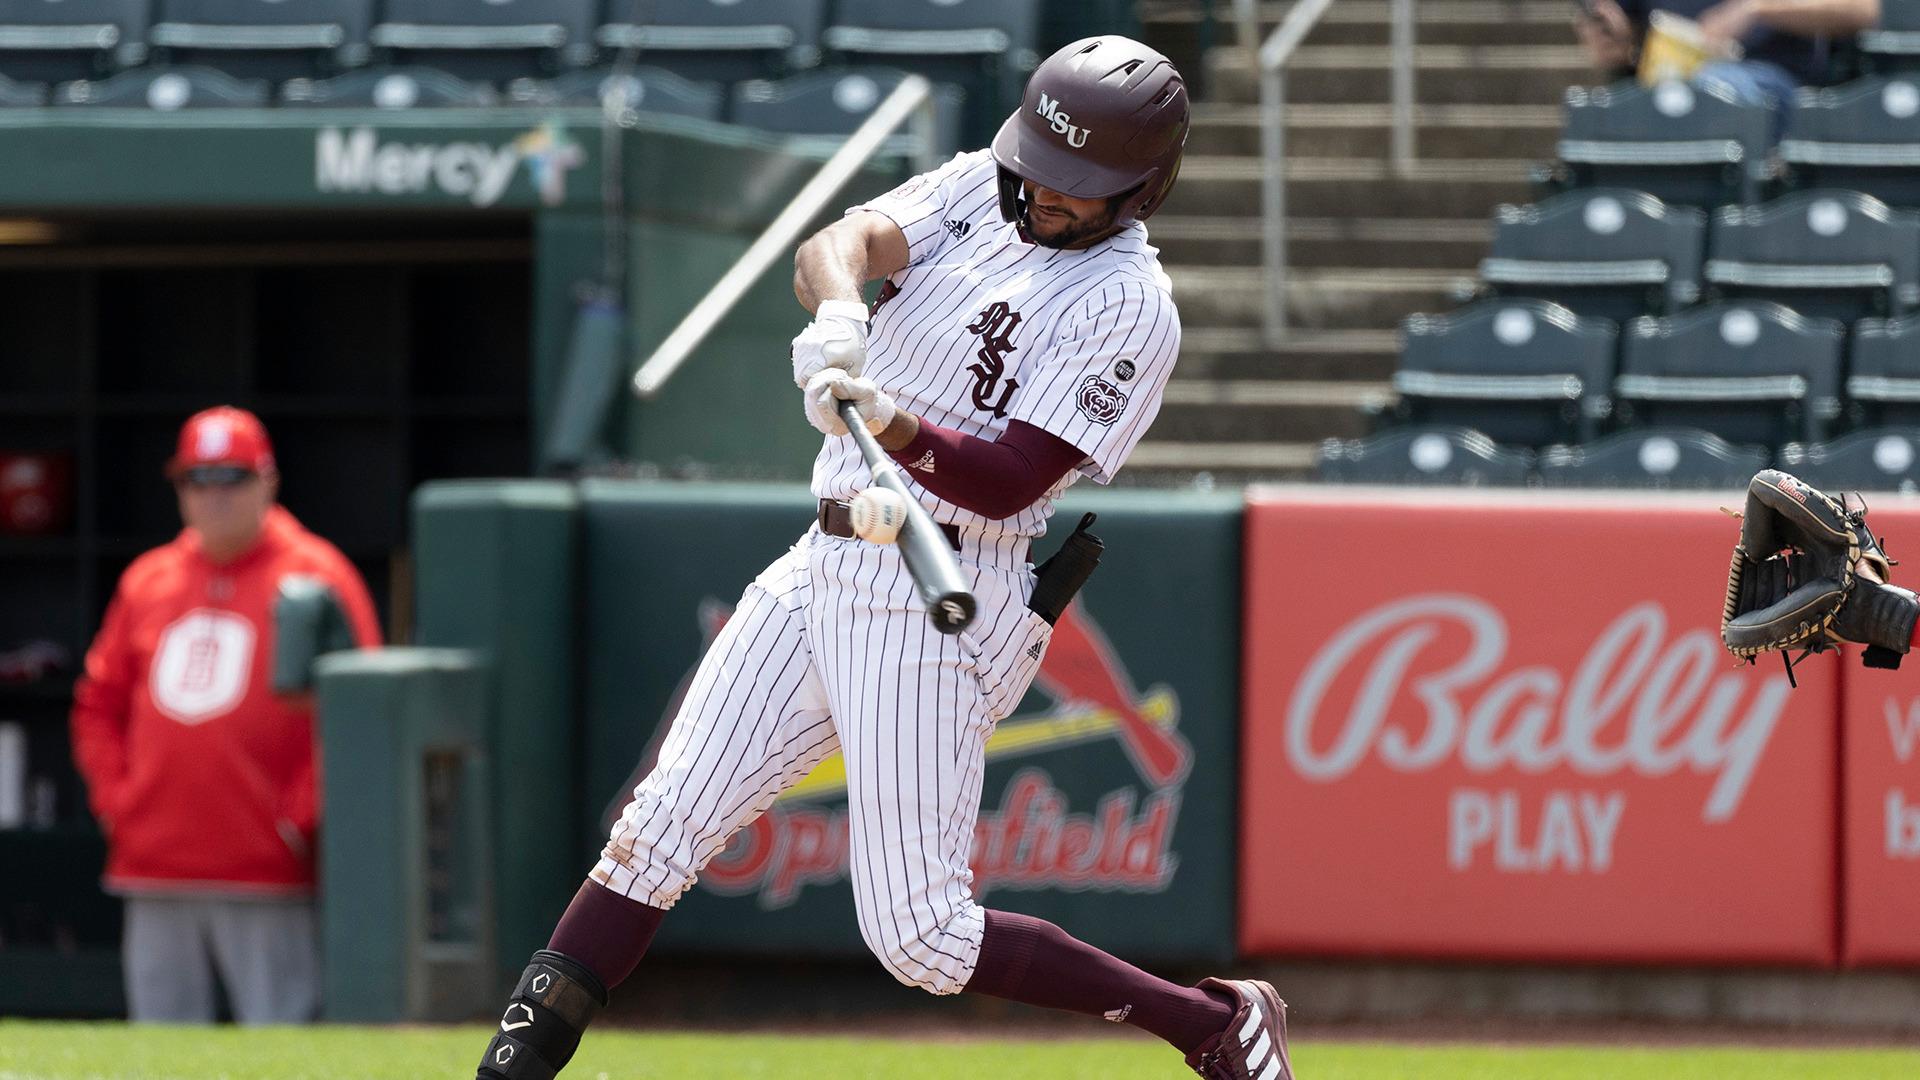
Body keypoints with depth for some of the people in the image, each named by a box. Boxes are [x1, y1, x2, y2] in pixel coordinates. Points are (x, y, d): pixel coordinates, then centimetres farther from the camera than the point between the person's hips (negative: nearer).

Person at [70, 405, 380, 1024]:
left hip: (266, 871, -5)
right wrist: (114, 802, 7)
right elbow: (99, 704, 22)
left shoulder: (316, 575, 0)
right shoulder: (147, 582, 16)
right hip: (155, 868, 5)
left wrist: (302, 817, -10)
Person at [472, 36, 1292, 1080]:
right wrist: (837, 313, -32)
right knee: (662, 828, 0)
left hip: (932, 601, -7)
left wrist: (893, 426, -39)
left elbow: (1007, 481, -20)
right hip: (823, 565, 7)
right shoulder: (980, 187, 8)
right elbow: (839, 241, -9)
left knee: (921, 940, -7)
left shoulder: (1128, 306, -11)